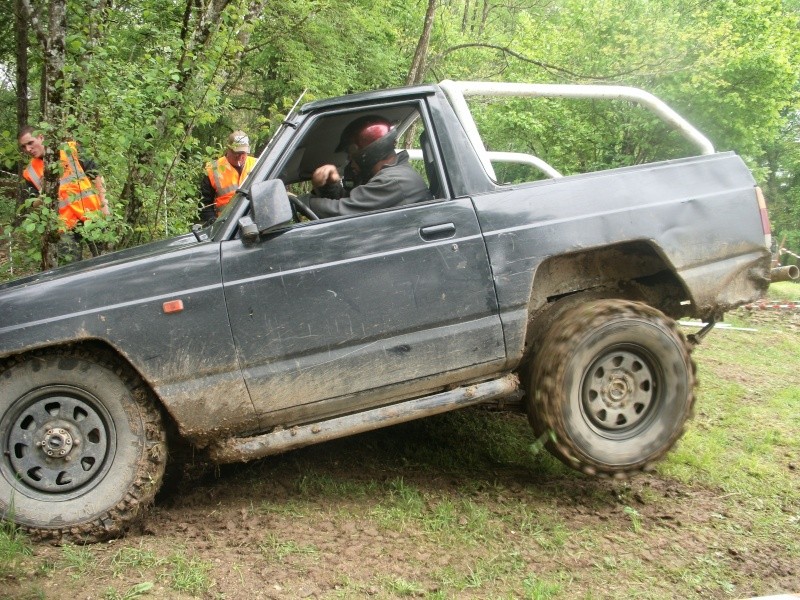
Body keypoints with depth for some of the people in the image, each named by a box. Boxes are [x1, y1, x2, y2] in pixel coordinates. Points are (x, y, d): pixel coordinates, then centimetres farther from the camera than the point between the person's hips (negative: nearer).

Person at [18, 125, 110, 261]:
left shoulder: (69, 150, 1)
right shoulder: (31, 172, 7)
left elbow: (95, 173, 4)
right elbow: (35, 204, 12)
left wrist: (103, 203, -2)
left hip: (92, 212, -2)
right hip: (65, 222, 2)